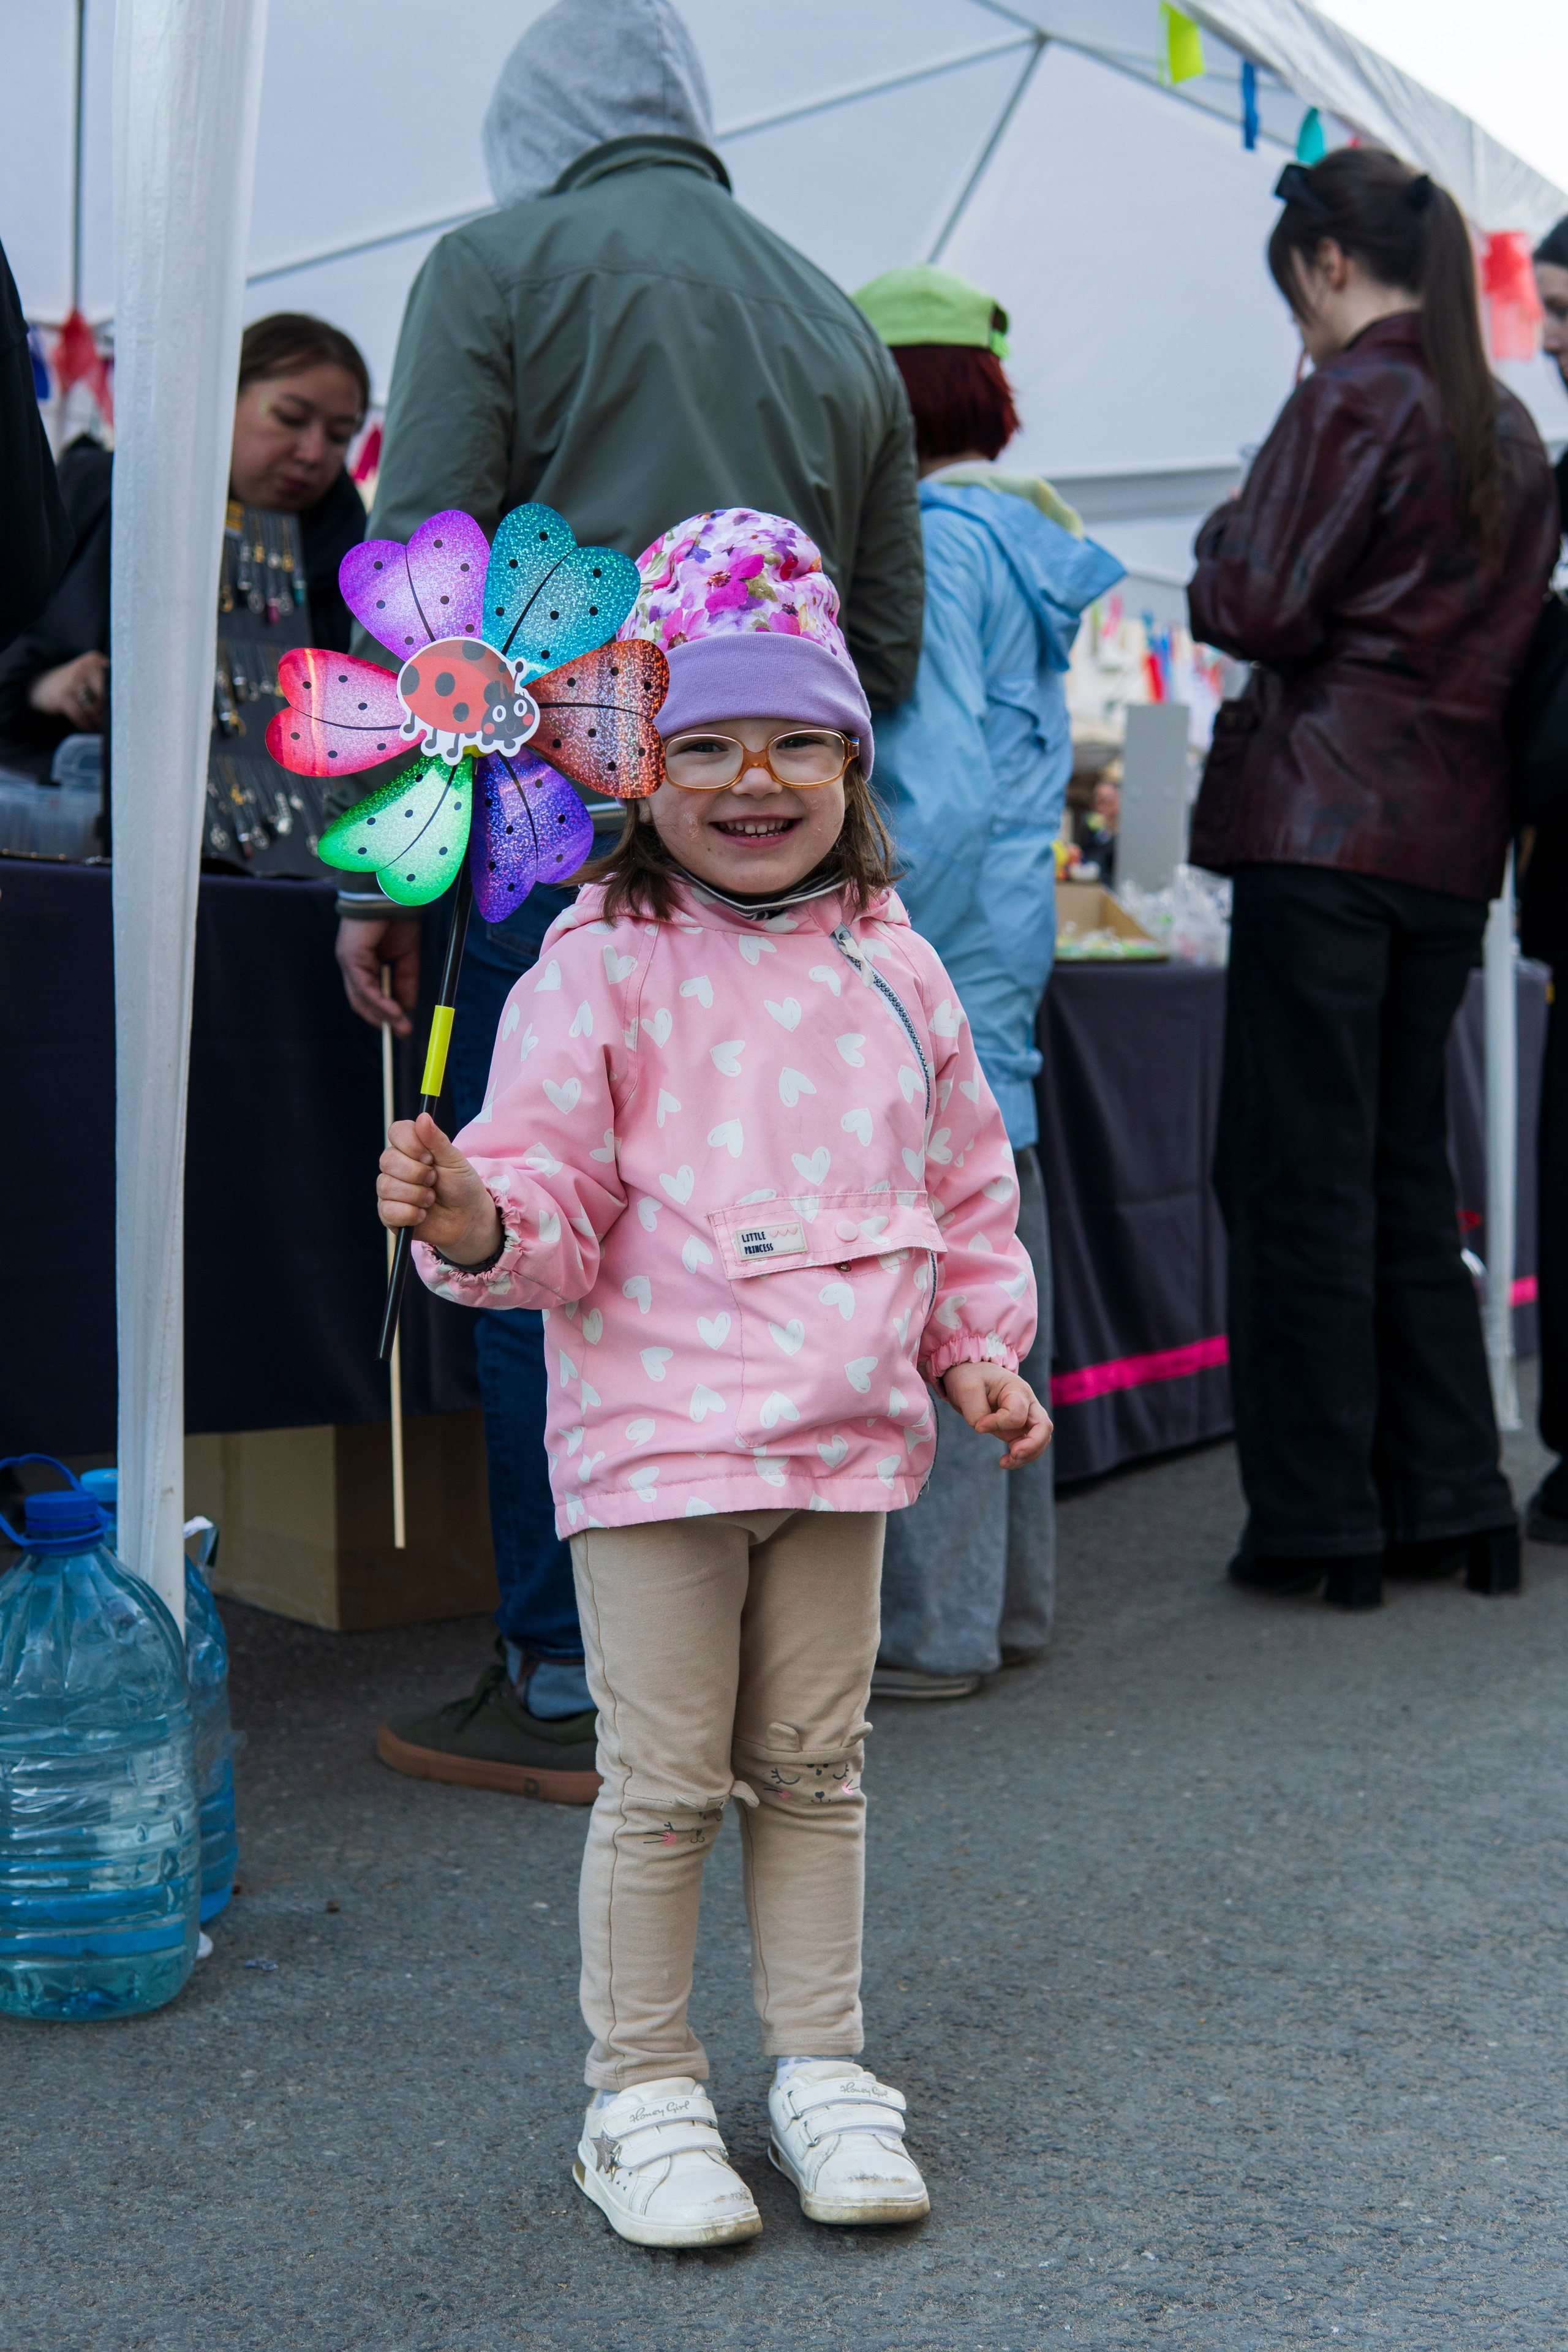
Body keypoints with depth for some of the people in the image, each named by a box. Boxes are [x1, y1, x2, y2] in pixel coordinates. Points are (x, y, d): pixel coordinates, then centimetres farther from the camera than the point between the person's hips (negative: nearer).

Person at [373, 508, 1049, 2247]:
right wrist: (475, 1220, -31)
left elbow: (964, 1188, 17)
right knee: (664, 1779, 4)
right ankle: (642, 2093, 20)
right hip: (654, 1434, -4)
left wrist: (983, 1350, 9)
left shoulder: (893, 969, 8)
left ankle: (821, 2067, 28)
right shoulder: (602, 965, -6)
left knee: (813, 1766, 14)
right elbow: (557, 1198, -10)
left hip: (847, 1437, 4)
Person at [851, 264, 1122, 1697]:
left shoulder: (929, 540, -11)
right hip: (1007, 944, 10)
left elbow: (937, 786, -19)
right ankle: (1009, 1591, 23)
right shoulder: (1029, 536, 16)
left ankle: (931, 1622, 2)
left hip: (936, 954, -10)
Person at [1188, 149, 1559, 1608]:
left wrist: (1225, 538, 7)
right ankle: (1451, 1504, 17)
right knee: (1408, 1168, 14)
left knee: (1298, 1174, -2)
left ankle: (1319, 1519, 3)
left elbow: (1257, 607, -12)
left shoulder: (1353, 397, -7)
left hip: (1326, 823, -8)